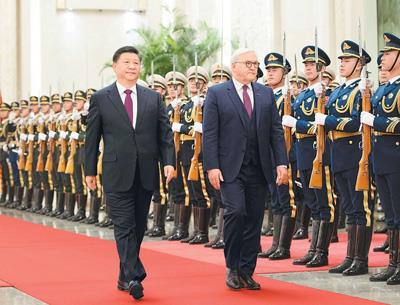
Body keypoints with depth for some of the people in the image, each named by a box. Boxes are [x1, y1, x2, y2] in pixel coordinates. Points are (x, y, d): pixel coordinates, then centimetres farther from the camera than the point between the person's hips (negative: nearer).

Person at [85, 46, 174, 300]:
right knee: (124, 226, -9)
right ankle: (134, 277, -13)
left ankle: (125, 277, 22)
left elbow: (165, 133, 7)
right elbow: (92, 137, 5)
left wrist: (169, 162, -6)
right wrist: (90, 170, 3)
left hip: (146, 174, 3)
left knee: (138, 226, 10)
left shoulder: (154, 98, 9)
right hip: (117, 173, -3)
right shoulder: (101, 98, 2)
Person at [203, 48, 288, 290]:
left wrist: (282, 162, -1)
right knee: (235, 211, -17)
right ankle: (232, 268, 0)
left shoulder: (266, 94, 12)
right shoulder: (217, 94, 1)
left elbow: (276, 130, 9)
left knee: (254, 219, 5)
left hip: (259, 168, 4)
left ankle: (247, 271, 15)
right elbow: (209, 134, -3)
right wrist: (212, 166, -11)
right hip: (230, 168, -4)